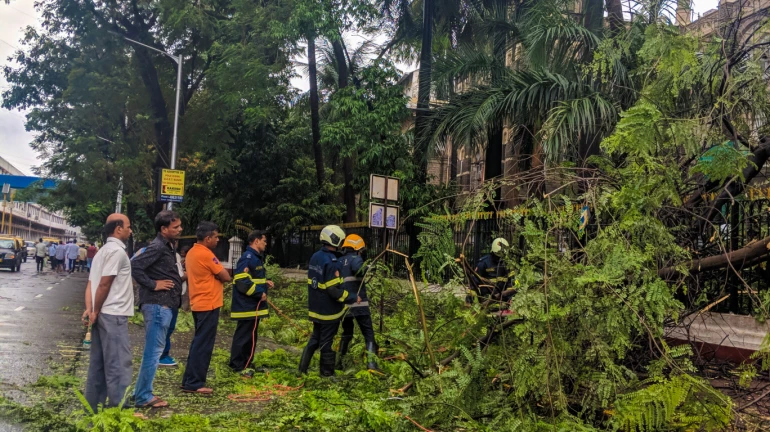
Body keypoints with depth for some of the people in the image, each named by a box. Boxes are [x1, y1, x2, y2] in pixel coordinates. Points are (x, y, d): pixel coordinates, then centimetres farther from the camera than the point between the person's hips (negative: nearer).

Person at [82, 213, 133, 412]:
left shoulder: (103, 250, 18)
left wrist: (90, 309, 3)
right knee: (119, 363, -6)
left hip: (103, 314, 10)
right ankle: (119, 409, -4)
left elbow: (91, 283, 13)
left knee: (99, 363, 13)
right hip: (113, 315, -10)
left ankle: (93, 407, 19)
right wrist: (95, 311, -9)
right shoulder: (117, 250, -13)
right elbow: (104, 284, -18)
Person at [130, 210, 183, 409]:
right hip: (157, 305, -10)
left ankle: (141, 392, 25)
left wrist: (178, 280, 8)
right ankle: (144, 397, 4)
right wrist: (152, 285, -19)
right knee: (153, 351, -4)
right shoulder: (157, 247, -14)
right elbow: (134, 266, -24)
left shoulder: (167, 246, 16)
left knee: (153, 350, 16)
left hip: (163, 305, 10)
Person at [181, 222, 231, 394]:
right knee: (203, 345, -4)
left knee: (198, 343, 16)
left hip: (198, 304, 10)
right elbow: (226, 277, -13)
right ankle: (195, 384, 0)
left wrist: (215, 274, 7)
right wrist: (219, 274, 6)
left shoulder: (192, 253, 12)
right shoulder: (206, 254, -17)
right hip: (208, 305, -10)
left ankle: (189, 381, 20)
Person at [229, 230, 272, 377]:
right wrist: (260, 293, -20)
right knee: (243, 336, -4)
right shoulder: (248, 258, -18)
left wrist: (265, 283, 7)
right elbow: (242, 281, -25)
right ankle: (238, 365, 4)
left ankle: (245, 363, 24)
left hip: (253, 305, 11)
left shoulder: (256, 258, 15)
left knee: (250, 336, 16)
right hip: (247, 305, -11)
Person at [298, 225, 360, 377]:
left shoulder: (315, 257, 5)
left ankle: (302, 368, 23)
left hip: (316, 308, 8)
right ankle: (327, 373, 15)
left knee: (315, 338, 20)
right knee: (327, 342, 4)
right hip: (329, 310, -8)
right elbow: (334, 290, -25)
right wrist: (353, 298, -15)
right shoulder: (331, 262, -23)